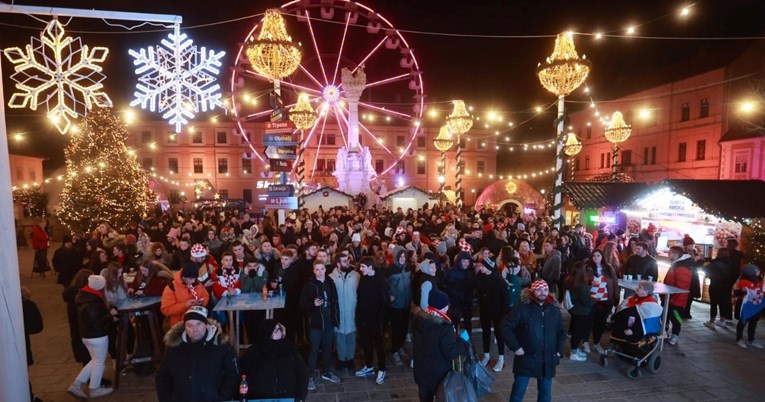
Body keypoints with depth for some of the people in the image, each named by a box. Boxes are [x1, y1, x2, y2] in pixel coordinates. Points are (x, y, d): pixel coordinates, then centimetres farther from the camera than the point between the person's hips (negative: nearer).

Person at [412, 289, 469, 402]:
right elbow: (451, 353, -24)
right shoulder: (444, 328, -30)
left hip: (421, 372, 6)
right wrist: (463, 340, -9)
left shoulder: (417, 320, -7)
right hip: (440, 375, -6)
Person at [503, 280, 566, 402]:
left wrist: (559, 351, 5)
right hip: (526, 358, -4)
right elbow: (506, 327, -9)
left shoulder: (554, 310, 4)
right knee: (518, 391, 6)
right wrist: (515, 347, -13)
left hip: (547, 360, 4)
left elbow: (561, 332, 15)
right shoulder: (522, 309, -11)